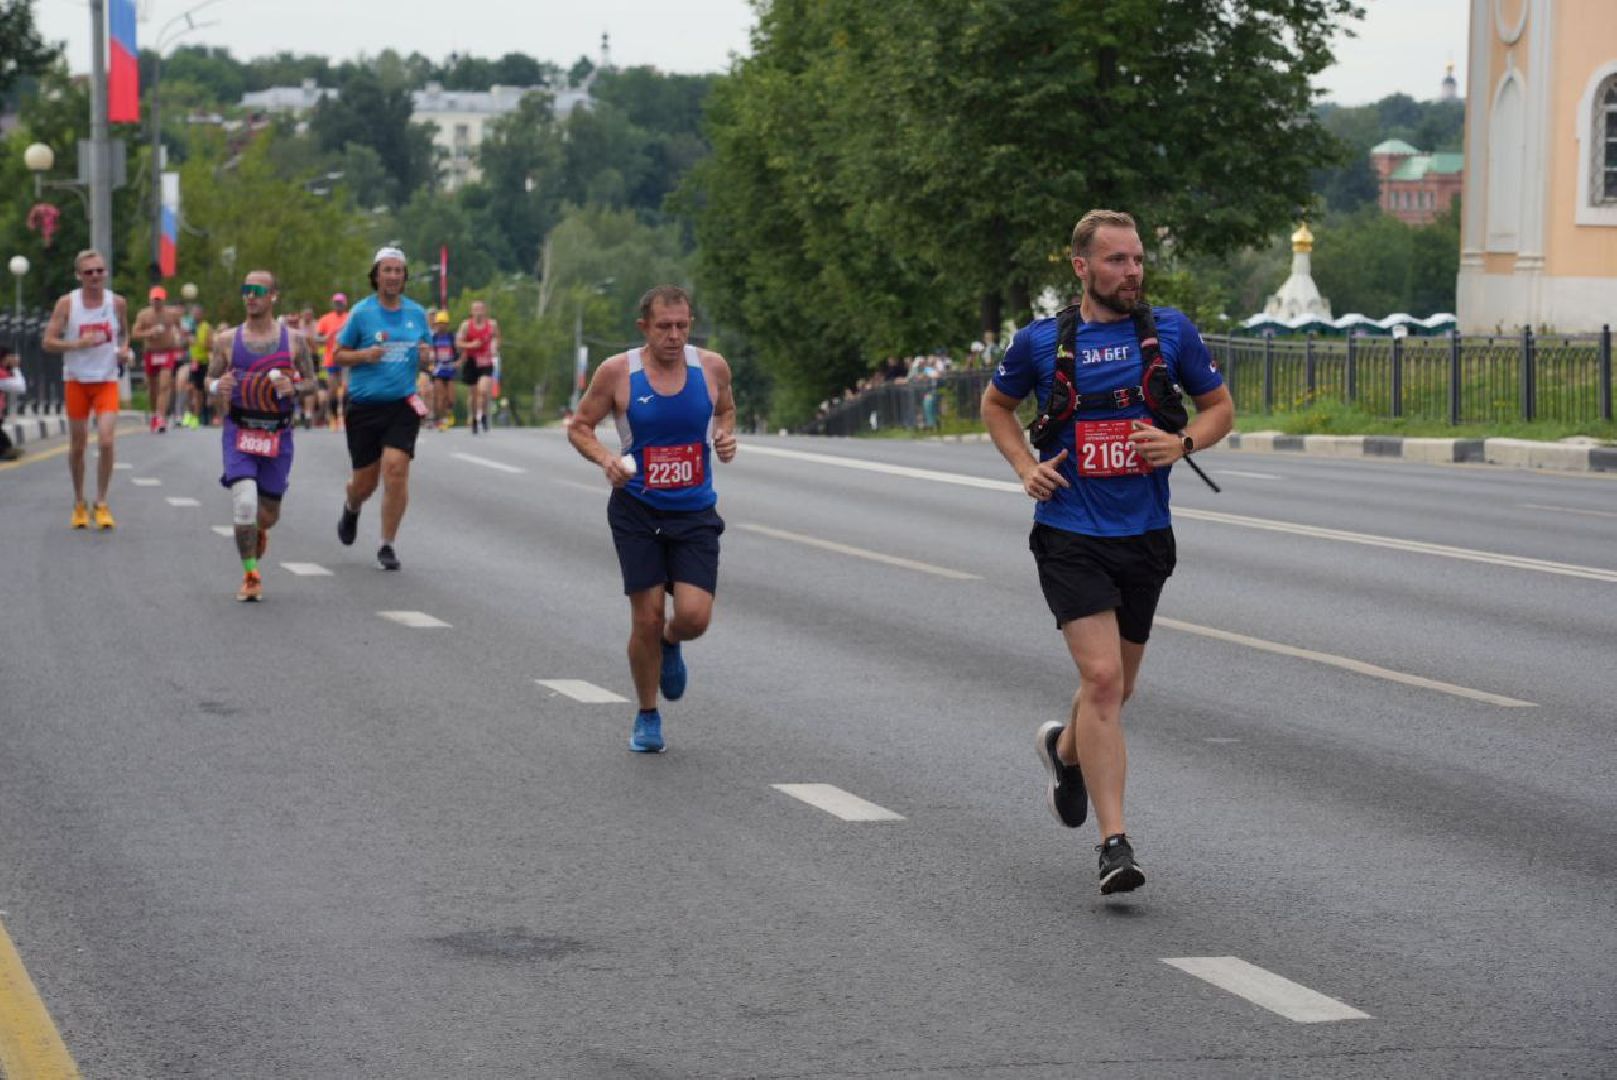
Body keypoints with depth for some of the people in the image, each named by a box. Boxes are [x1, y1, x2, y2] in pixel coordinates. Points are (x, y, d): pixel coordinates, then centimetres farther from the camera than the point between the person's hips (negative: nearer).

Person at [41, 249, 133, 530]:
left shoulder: (117, 303, 0)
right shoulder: (67, 304, -6)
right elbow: (48, 342, -7)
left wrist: (124, 349, -4)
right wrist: (79, 343, -22)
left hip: (107, 380, 0)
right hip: (76, 380, 0)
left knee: (106, 441, -13)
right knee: (77, 446, 7)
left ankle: (101, 504, 0)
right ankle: (79, 504, 24)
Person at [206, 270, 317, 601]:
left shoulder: (294, 340, 1)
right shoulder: (227, 340, 2)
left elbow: (311, 383, 8)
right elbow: (210, 379, 9)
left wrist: (293, 388, -15)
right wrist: (217, 386, -15)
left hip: (278, 435, 1)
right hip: (239, 431, -1)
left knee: (269, 514, 8)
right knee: (243, 503, -18)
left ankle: (259, 531, 47)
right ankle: (251, 575, -3)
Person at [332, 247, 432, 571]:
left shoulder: (416, 313, 7)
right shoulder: (361, 312, -2)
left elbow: (426, 355, 19)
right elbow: (339, 355, 3)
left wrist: (425, 356, -5)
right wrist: (365, 355, -16)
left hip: (403, 404, 1)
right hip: (365, 406, -1)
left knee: (396, 470, -15)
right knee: (365, 481, 7)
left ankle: (387, 545, -3)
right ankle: (351, 508, 45)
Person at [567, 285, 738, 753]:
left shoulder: (712, 367, -3)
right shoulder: (617, 372, -9)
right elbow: (579, 426, 0)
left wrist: (726, 435, -4)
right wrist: (605, 458, -19)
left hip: (695, 513, 1)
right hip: (637, 509, -1)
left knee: (694, 616, -12)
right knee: (646, 619, -2)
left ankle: (670, 645, 27)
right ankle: (647, 717, 21)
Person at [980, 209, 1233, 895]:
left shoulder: (1171, 330, 1)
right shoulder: (1040, 341, -2)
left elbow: (1220, 407, 11)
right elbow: (996, 405, 16)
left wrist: (1183, 443, -10)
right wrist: (1026, 467, -1)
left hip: (1144, 535, 3)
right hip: (1070, 535, -3)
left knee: (1117, 687, 16)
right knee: (1102, 679, -17)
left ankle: (1065, 749, 50)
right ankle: (1115, 844, -16)